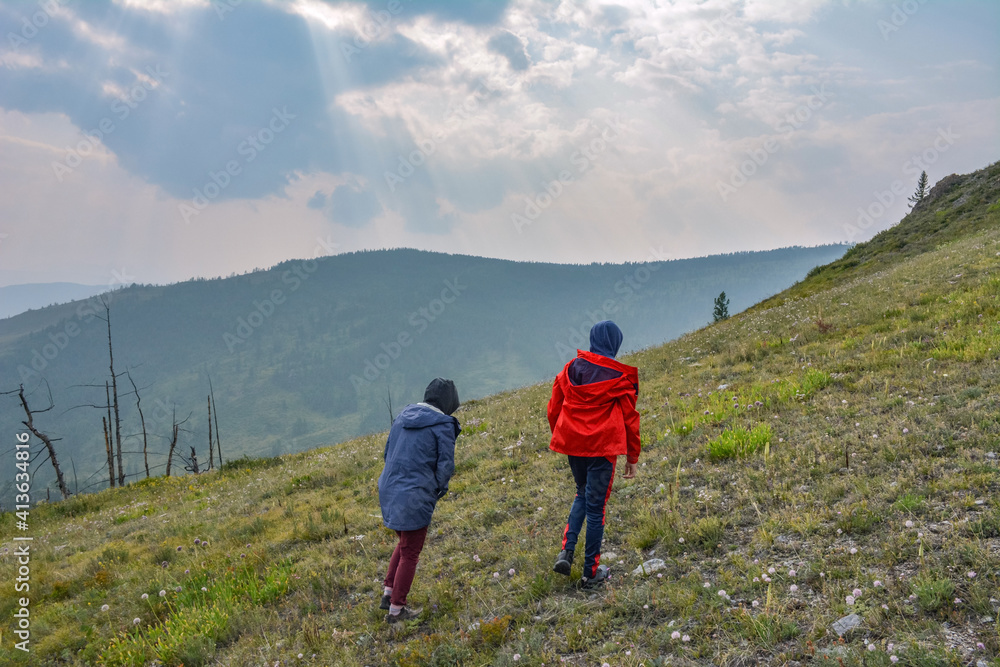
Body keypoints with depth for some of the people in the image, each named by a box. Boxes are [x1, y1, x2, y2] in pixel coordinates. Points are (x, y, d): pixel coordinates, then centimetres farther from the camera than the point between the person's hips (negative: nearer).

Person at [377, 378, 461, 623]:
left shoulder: (403, 416, 8)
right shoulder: (443, 425, -11)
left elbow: (388, 452, 13)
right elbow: (446, 465, -10)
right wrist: (438, 488, 8)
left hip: (389, 490, 7)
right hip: (415, 497, -6)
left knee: (404, 543, 27)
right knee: (410, 553, 10)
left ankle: (388, 593, 27)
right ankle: (396, 609, 20)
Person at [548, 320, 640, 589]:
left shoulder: (572, 368, 2)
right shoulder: (620, 377, -8)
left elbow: (553, 408, 9)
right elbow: (630, 419, -2)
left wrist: (561, 437, 25)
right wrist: (632, 457, 7)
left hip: (572, 445, 4)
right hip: (602, 448, -4)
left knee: (582, 495, 25)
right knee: (596, 506, 6)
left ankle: (566, 551, 11)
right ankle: (591, 572, 16)